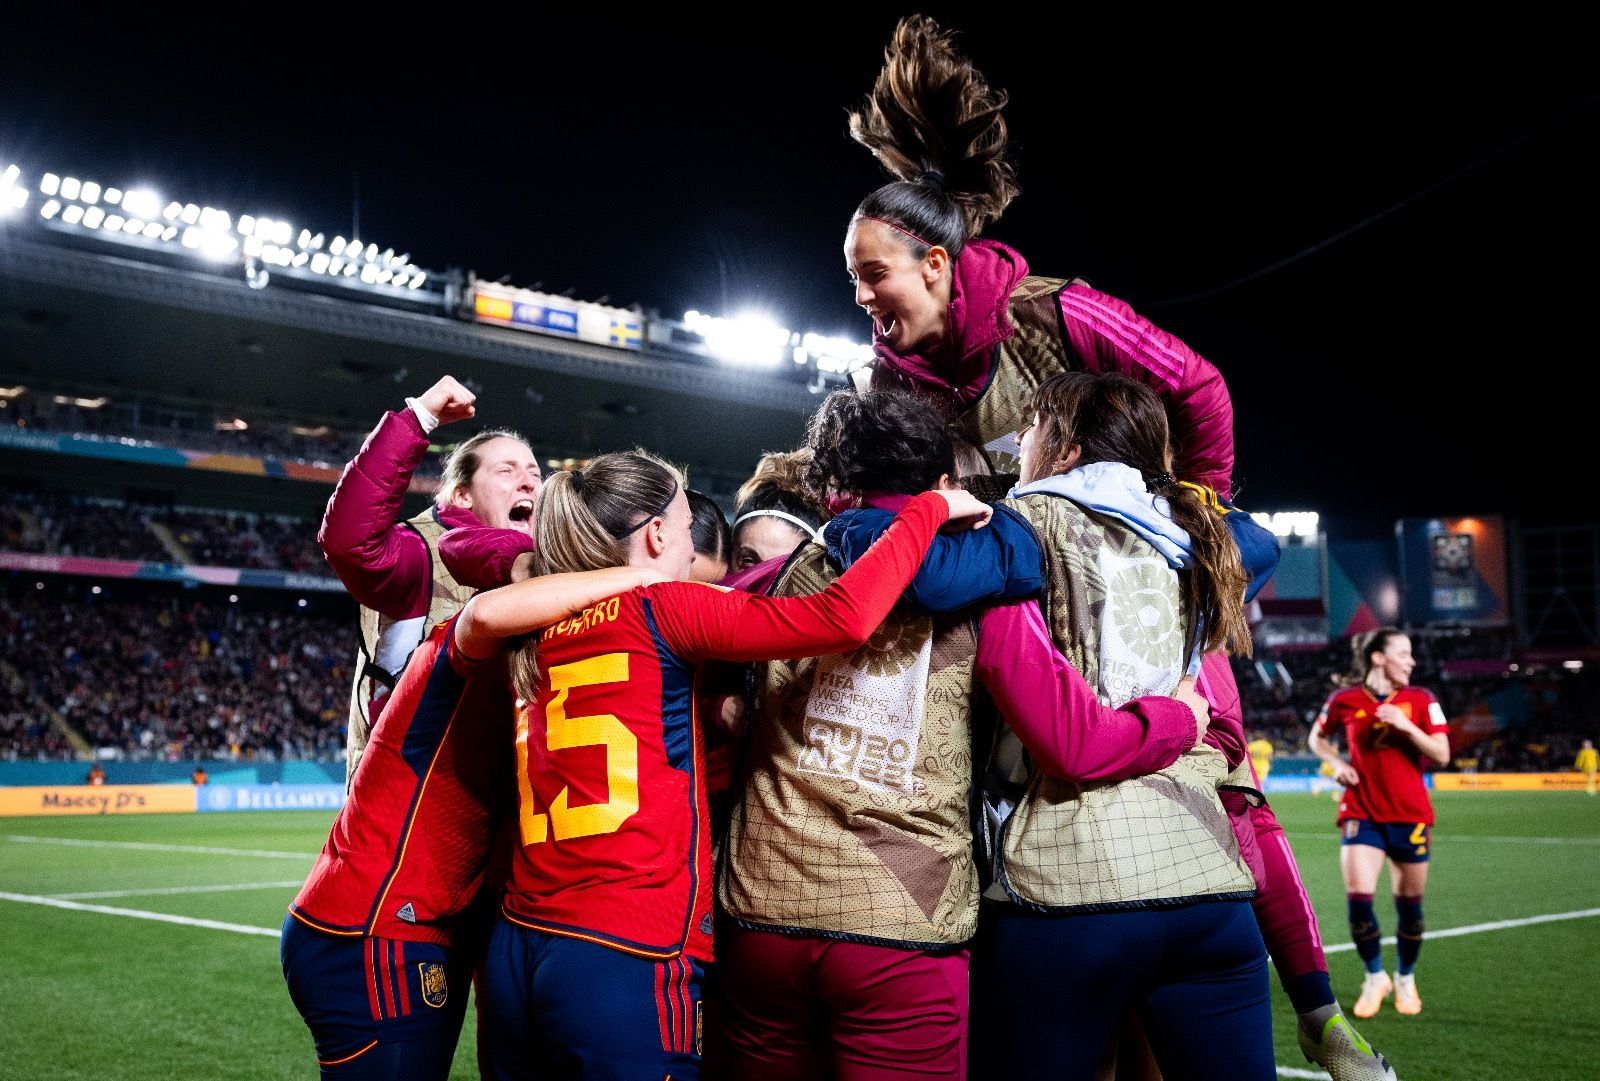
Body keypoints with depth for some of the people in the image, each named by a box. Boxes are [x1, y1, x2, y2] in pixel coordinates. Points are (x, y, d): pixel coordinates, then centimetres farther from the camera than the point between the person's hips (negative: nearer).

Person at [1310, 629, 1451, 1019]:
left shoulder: (1420, 700, 0)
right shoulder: (1345, 701, -1)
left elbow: (1442, 755, -7)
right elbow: (1317, 738, 16)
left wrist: (1406, 726, -20)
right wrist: (1337, 763, -2)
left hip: (1410, 816, 1)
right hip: (1361, 814, -1)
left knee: (1409, 904, 6)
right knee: (1359, 898, -10)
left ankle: (1406, 979, 29)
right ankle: (1375, 978, 13)